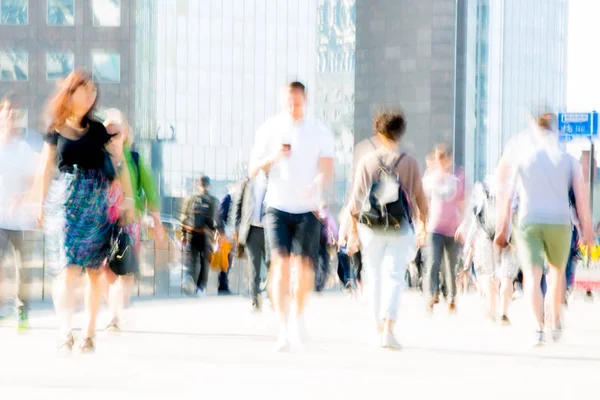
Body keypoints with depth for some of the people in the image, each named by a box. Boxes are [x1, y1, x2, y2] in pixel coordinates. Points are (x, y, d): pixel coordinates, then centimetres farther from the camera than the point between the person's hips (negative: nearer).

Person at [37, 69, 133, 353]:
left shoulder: (97, 130, 9)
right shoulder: (55, 131, 5)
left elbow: (119, 163, 8)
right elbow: (47, 169, 7)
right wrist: (42, 204, 2)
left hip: (96, 203, 2)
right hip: (66, 203, -2)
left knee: (93, 270, 1)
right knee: (68, 269, -13)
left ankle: (89, 333, 5)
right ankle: (65, 334, -17)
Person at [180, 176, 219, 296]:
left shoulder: (190, 199, 2)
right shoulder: (214, 201, -5)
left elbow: (184, 217, 3)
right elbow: (216, 219, -7)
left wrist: (183, 234, 12)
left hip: (191, 233, 1)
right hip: (206, 235, -1)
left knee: (191, 259, 4)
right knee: (205, 262, 10)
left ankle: (189, 279, -24)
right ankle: (201, 288, 10)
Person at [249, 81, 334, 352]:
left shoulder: (320, 133, 3)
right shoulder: (269, 130, 3)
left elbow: (326, 170, -5)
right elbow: (253, 171, 3)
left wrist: (315, 186, -28)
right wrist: (273, 157, -17)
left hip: (307, 209, 1)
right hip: (277, 206, -1)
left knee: (304, 264, 1)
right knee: (280, 262, -13)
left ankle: (299, 316, 26)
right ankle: (283, 328, -16)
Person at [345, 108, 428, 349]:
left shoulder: (367, 162, -1)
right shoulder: (409, 163, -2)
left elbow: (356, 200, 0)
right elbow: (420, 197, 3)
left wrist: (353, 232, 5)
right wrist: (423, 224, 18)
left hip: (371, 229, 1)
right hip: (400, 229, -1)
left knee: (375, 277, 13)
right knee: (394, 277, -3)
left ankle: (379, 328, 21)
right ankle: (388, 328, -19)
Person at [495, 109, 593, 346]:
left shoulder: (521, 157, 5)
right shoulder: (568, 159, 6)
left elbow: (507, 196, 6)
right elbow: (581, 195, 2)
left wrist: (502, 228, 12)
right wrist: (587, 230, 7)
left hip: (528, 222, -1)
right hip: (559, 222, 1)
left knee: (532, 275, -5)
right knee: (557, 271, 22)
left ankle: (539, 327, -21)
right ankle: (555, 323, 23)